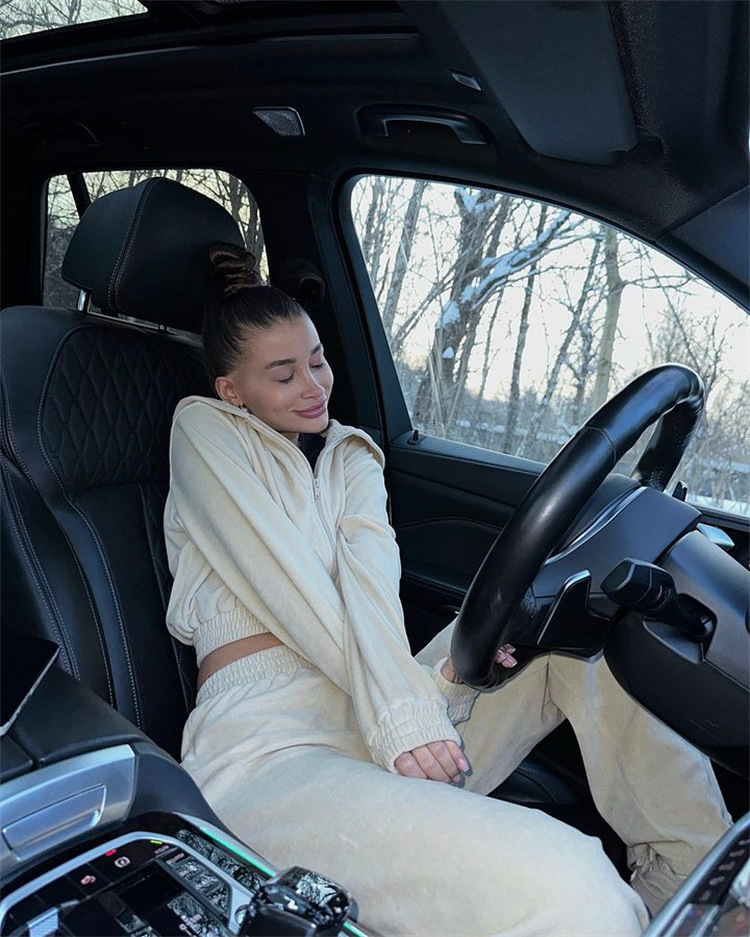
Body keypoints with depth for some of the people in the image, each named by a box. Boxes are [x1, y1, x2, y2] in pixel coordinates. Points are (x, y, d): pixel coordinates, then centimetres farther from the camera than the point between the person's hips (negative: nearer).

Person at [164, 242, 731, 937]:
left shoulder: (352, 455, 21)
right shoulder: (203, 427, 8)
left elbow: (369, 564, -3)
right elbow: (282, 579, -8)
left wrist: (404, 691, -24)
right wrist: (400, 706, -19)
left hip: (383, 714, 6)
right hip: (270, 745, -6)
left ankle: (695, 867, -1)